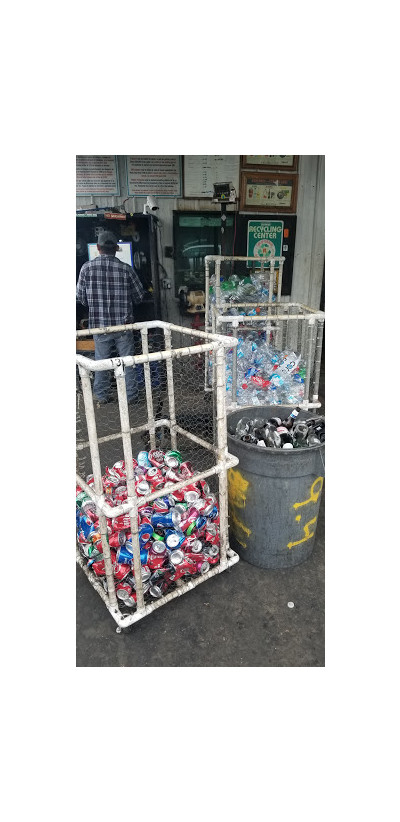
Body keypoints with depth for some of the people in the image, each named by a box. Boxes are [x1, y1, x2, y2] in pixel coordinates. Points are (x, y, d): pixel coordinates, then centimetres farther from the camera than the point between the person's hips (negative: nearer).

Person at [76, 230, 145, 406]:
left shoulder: (87, 267, -5)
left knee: (101, 361, 13)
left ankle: (101, 397, 22)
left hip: (99, 324, 1)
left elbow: (80, 296, 1)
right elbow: (139, 296, 1)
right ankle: (131, 395, 19)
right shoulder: (126, 269, -7)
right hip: (123, 324, 0)